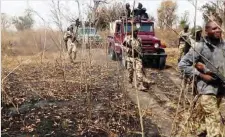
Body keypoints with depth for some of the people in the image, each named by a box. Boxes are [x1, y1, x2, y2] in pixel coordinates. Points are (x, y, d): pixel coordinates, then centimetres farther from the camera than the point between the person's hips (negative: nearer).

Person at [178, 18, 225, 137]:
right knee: (214, 119, -10)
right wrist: (201, 75, -17)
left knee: (207, 116, 21)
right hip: (206, 88, -6)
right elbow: (182, 64, -14)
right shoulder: (200, 47, -13)